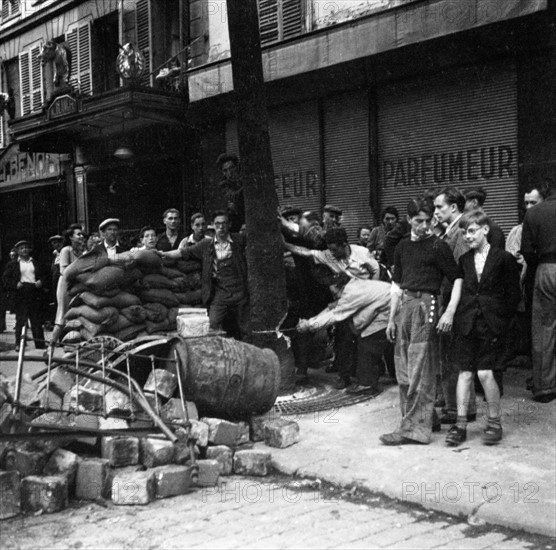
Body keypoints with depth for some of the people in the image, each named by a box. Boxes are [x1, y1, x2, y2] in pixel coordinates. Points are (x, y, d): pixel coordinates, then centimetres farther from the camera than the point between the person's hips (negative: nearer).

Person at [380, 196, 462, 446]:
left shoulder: (438, 246, -3)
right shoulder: (403, 247, 15)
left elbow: (457, 279, -7)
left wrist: (449, 312, -18)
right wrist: (391, 318, 18)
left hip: (426, 305, -7)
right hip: (404, 306, 7)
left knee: (419, 371, -7)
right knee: (403, 371, 9)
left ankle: (413, 428, -3)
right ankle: (428, 419, 22)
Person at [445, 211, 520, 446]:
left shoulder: (504, 259, -2)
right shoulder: (464, 260, 10)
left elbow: (513, 295, 0)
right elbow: (458, 291, 12)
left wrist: (501, 322, -5)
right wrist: (457, 317, 2)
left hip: (491, 326, -3)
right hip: (466, 325, 3)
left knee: (485, 373, -5)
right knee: (465, 372, 3)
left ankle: (494, 422, 12)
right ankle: (460, 424, 8)